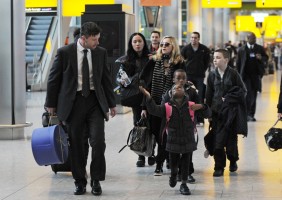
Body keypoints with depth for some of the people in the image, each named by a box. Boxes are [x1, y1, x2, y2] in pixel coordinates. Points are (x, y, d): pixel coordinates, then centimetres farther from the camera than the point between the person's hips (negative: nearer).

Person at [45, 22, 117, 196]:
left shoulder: (101, 52, 4)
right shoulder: (65, 52, -5)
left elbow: (106, 78, 12)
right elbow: (54, 79, 2)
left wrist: (112, 104, 13)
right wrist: (51, 104, 3)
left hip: (95, 101, 2)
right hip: (73, 102, -1)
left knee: (98, 141, -10)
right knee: (76, 145, 4)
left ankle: (96, 180, 5)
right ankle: (80, 182, 17)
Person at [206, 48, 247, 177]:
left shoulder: (233, 74, -4)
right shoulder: (212, 75, 4)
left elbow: (242, 91, -2)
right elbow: (209, 95, 7)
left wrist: (227, 98, -8)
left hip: (231, 112, -2)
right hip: (216, 112, 2)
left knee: (231, 139, 4)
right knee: (217, 141, -3)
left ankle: (233, 160, 29)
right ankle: (219, 167, 7)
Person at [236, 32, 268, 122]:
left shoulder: (260, 48, 6)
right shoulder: (242, 49, 0)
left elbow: (266, 58, 11)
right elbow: (238, 63, 3)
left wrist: (261, 58, -13)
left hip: (256, 75, 3)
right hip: (246, 75, -3)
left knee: (254, 95, 7)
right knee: (248, 94, -12)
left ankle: (251, 114, 14)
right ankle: (247, 114, -5)